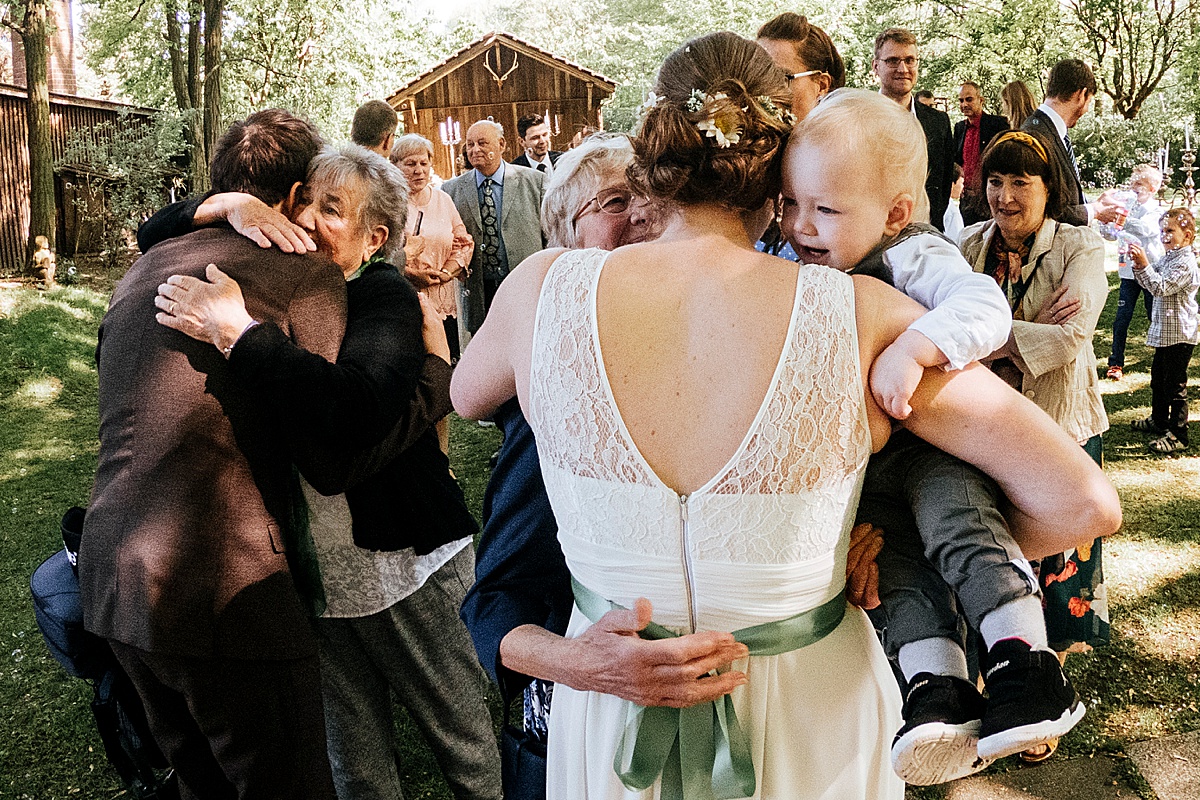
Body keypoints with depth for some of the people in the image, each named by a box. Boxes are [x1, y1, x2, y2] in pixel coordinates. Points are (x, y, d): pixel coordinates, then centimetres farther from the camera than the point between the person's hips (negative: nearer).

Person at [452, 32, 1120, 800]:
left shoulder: (544, 290, -16)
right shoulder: (861, 316, -20)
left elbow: (464, 395, 8)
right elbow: (1086, 501, -17)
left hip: (608, 727, 1)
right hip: (811, 722, 0)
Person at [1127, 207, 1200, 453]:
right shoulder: (1168, 257, 11)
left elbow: (1161, 287, -26)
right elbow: (1151, 283, 13)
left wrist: (1144, 264, -29)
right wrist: (1139, 264, -4)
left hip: (1179, 334, -10)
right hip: (1165, 332, 10)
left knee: (1175, 386, -5)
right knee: (1158, 378, 23)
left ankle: (1178, 435, 2)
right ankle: (1159, 420, 39)